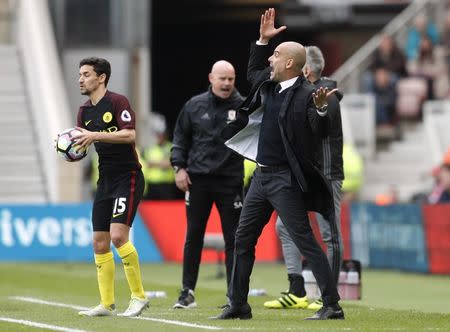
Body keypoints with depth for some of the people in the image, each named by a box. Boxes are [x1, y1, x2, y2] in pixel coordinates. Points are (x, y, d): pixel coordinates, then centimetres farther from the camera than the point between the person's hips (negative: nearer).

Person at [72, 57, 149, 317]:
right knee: (100, 243, 4)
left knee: (118, 236, -18)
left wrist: (95, 136, -26)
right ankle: (107, 304, 9)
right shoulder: (85, 111, 13)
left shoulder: (118, 102, -10)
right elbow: (80, 146, 14)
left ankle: (139, 296, -8)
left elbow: (129, 134, -21)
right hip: (106, 179, 8)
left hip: (128, 177, -8)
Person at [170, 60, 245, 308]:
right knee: (193, 236, 5)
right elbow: (180, 138, 10)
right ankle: (187, 292, 13)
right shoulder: (195, 106, 5)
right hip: (197, 179, 1)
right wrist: (179, 167, 1)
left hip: (230, 180, -1)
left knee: (233, 239, 1)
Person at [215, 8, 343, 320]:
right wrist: (263, 39, 21)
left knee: (305, 241, -10)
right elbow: (254, 72, 31)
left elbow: (321, 132, -25)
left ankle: (332, 305, -7)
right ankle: (238, 305, 21)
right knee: (243, 240, 13)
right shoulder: (269, 86, 9)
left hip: (286, 180, -9)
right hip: (262, 175, 9)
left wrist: (320, 109, -44)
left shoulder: (306, 94, -16)